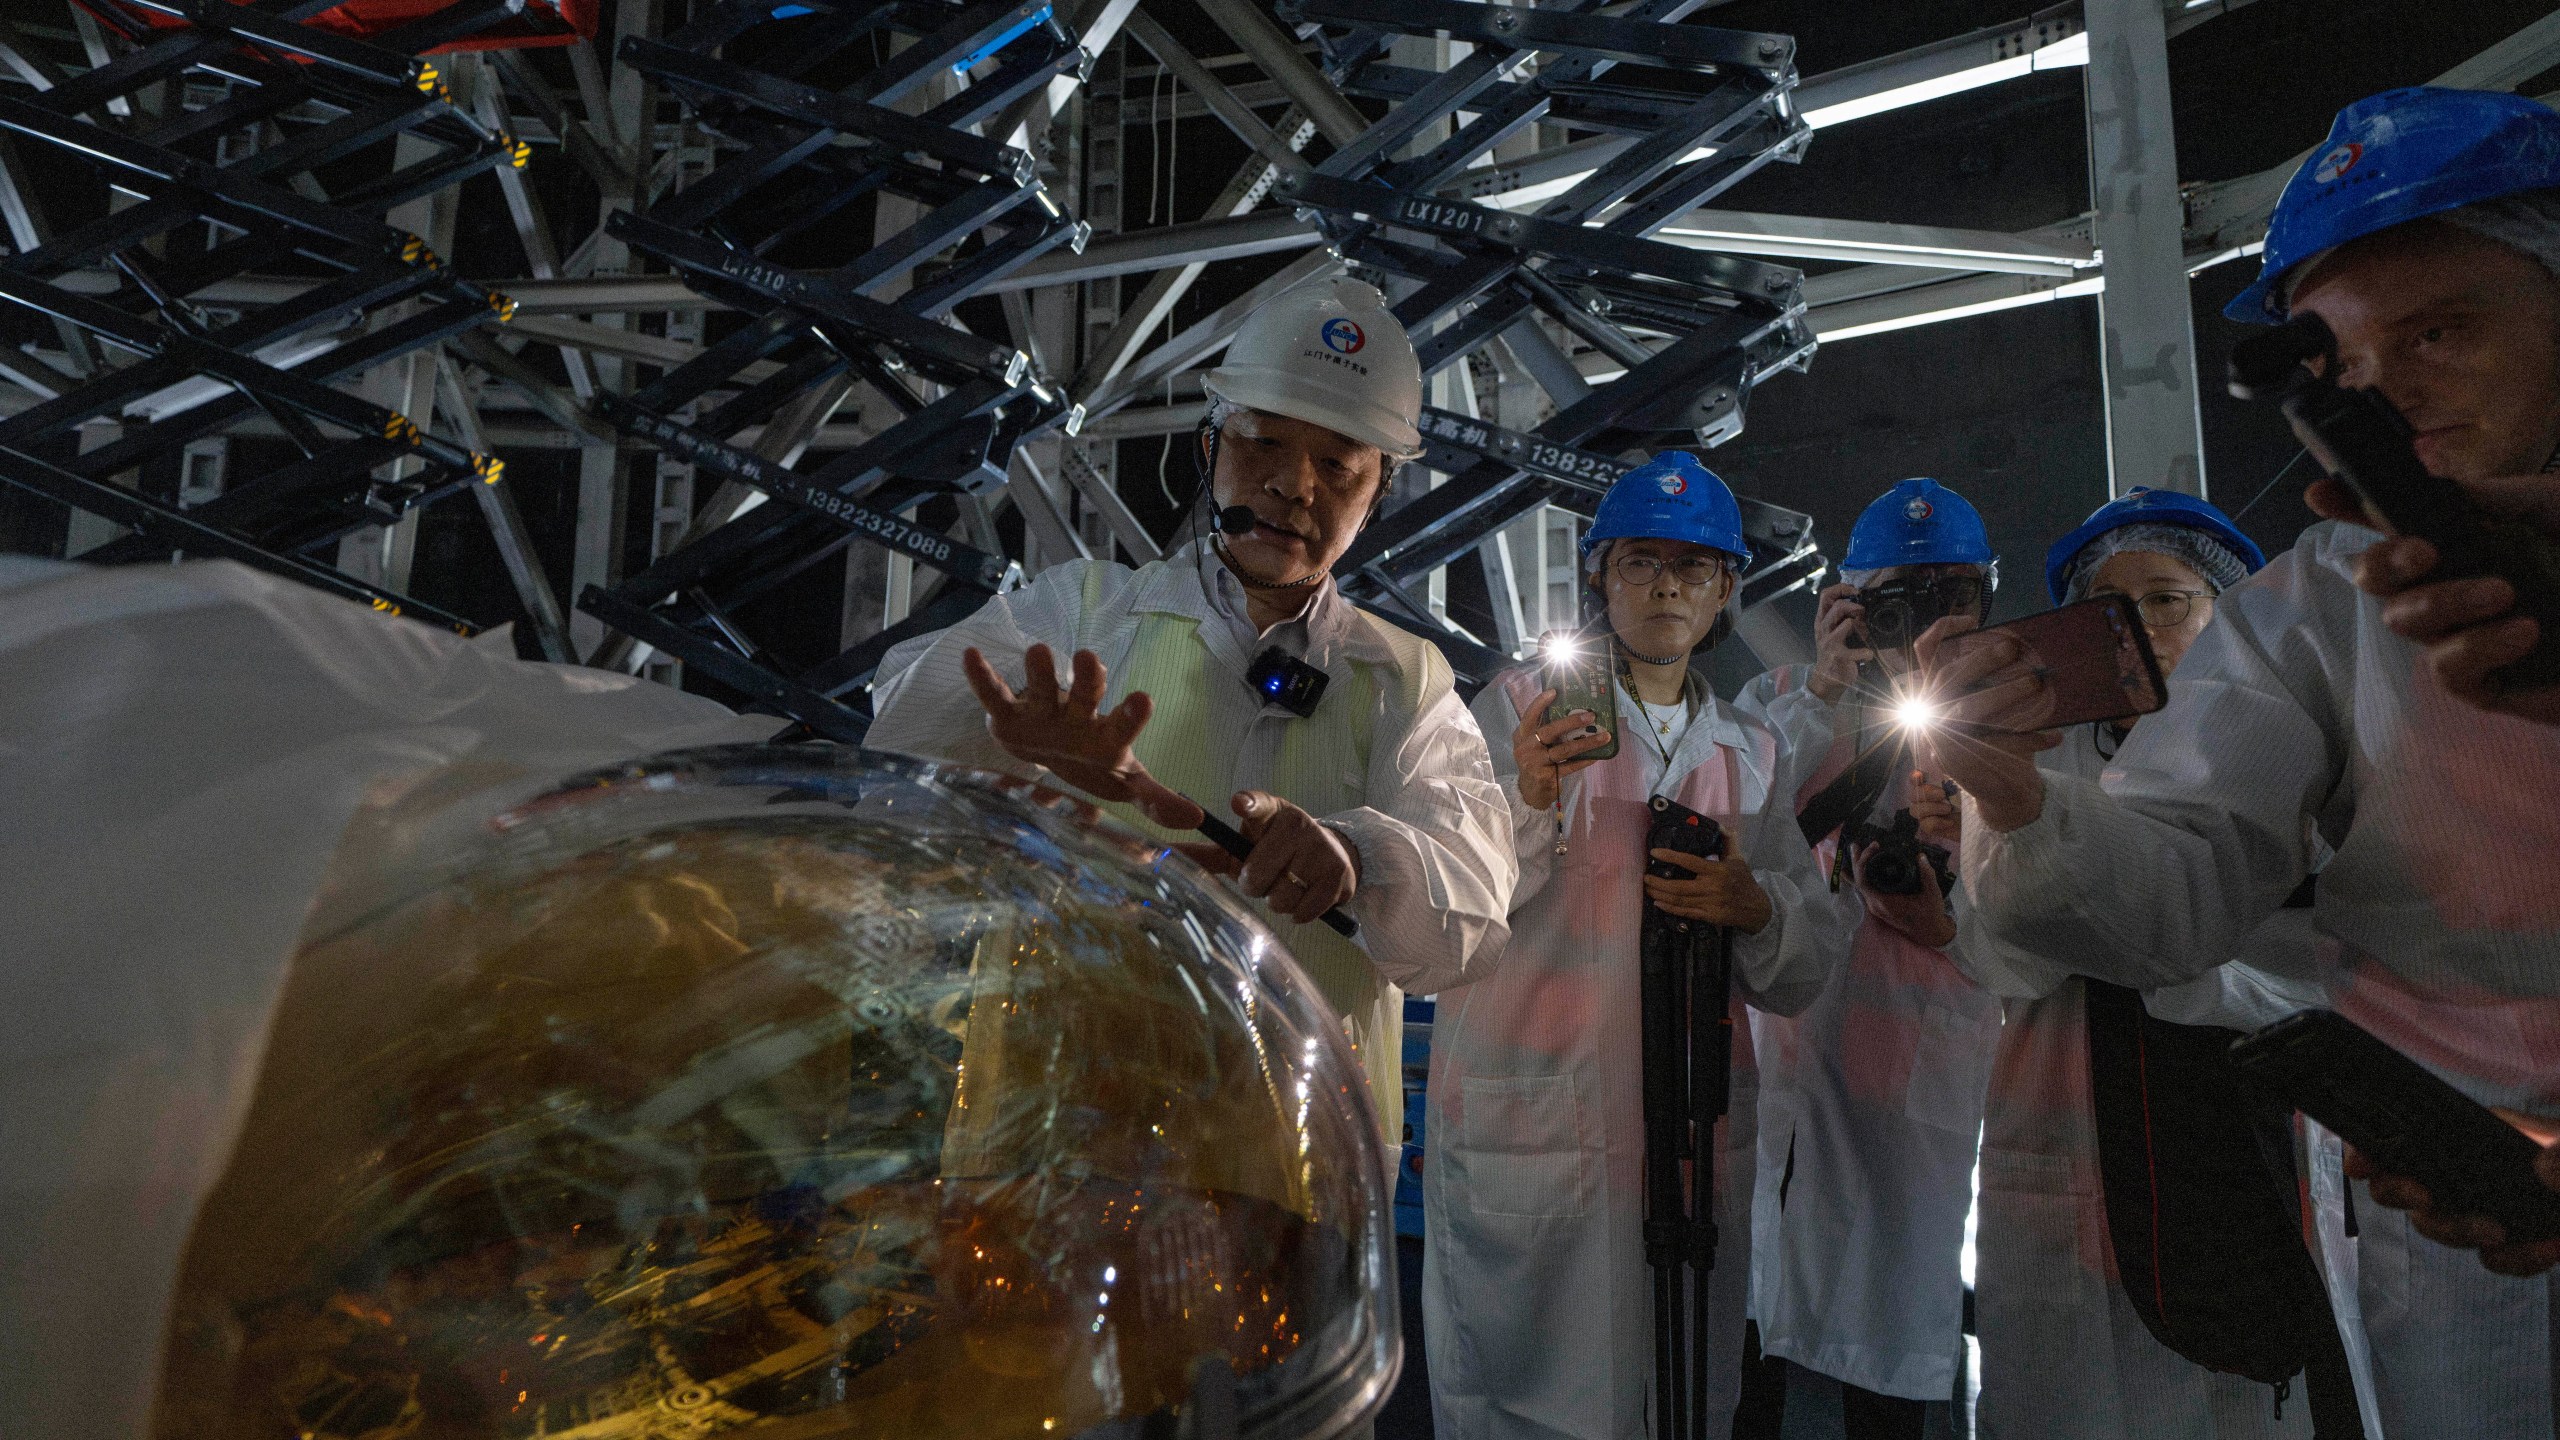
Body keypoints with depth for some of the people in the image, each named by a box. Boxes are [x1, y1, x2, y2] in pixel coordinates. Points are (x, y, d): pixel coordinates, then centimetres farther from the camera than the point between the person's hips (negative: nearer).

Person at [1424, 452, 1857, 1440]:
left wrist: (1753, 907, -10)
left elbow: (1805, 972, 11)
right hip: (1528, 1126, -3)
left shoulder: (1756, 752, 14)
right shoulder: (1523, 705, 2)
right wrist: (1526, 796, -24)